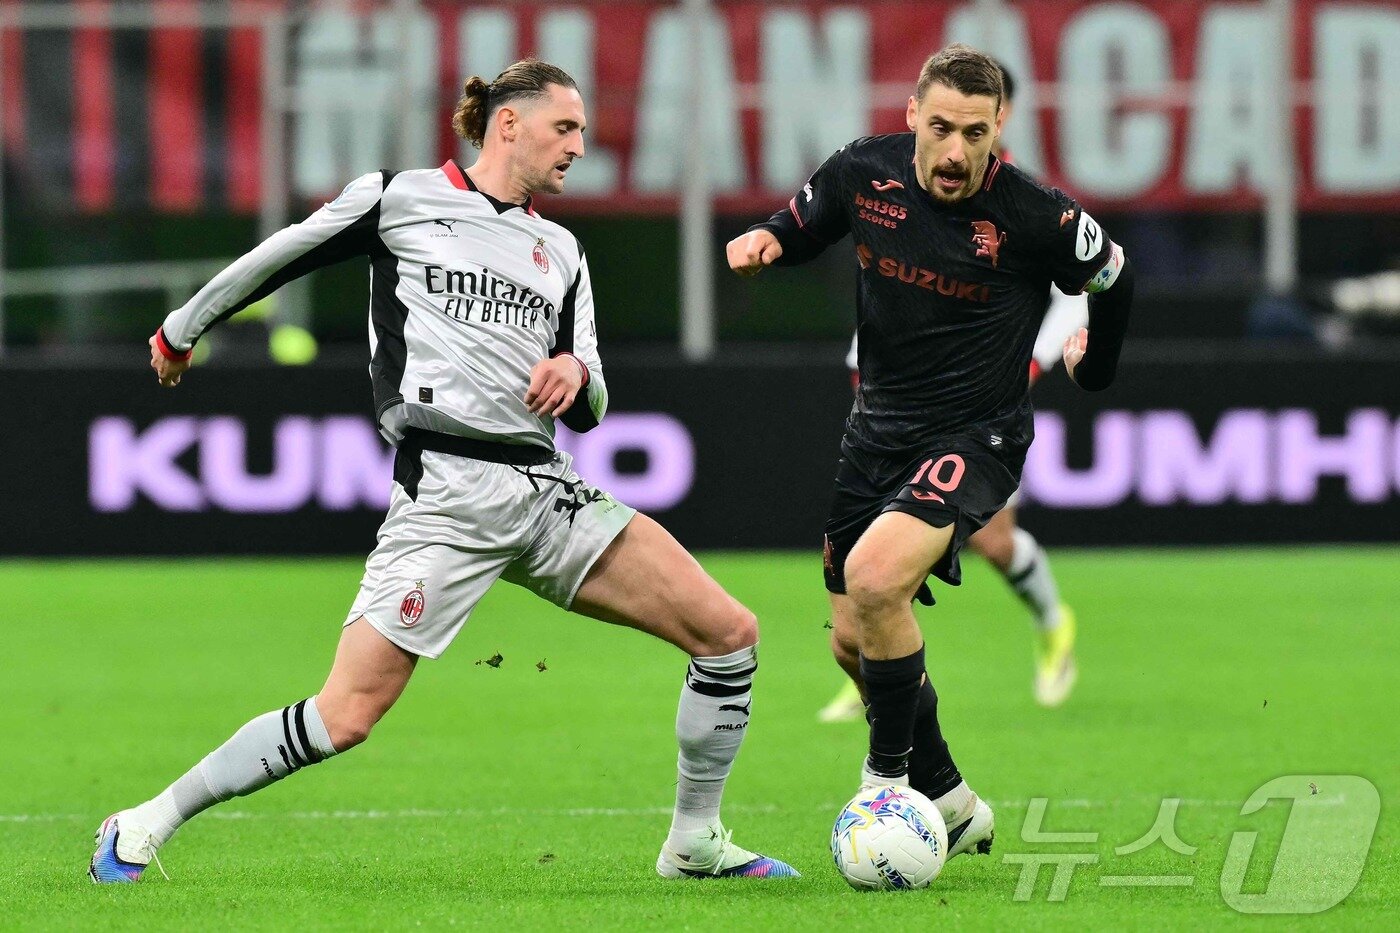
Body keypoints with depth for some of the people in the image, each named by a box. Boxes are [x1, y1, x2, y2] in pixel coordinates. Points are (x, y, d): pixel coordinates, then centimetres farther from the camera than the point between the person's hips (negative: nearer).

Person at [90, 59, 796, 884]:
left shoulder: (561, 251, 19)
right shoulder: (402, 199, 3)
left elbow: (587, 413, 18)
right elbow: (275, 261, 14)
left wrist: (577, 374, -5)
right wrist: (184, 330, 24)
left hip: (548, 489, 6)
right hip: (446, 493, -6)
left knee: (729, 632, -4)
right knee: (349, 714, -16)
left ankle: (695, 844, 12)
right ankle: (146, 827, -2)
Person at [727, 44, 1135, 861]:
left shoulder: (1036, 217, -18)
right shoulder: (865, 173, -7)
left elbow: (1113, 275, 3)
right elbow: (802, 223, 13)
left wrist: (1093, 366, 19)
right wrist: (763, 241, -10)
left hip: (975, 438, -6)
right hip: (879, 427, 6)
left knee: (874, 576, -30)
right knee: (853, 642, 10)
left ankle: (888, 776, -12)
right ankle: (949, 801, 30)